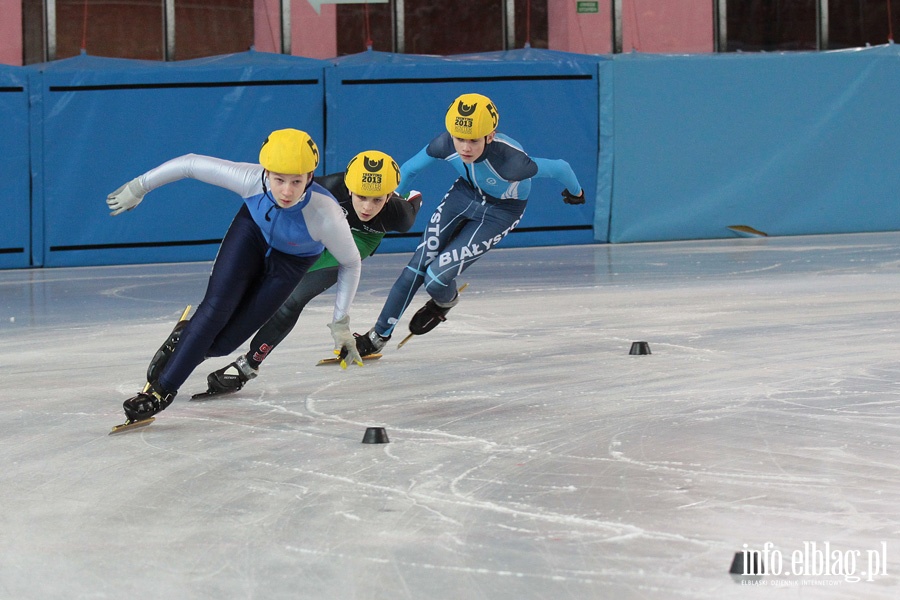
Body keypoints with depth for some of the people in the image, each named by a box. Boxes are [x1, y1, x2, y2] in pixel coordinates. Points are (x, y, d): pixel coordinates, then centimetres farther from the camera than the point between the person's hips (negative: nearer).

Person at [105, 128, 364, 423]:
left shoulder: (327, 216, -41)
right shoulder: (252, 180, -37)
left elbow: (351, 263, -21)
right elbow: (191, 164, -23)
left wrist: (340, 323, -19)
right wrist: (138, 187, -14)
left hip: (292, 261, -1)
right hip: (252, 231, 1)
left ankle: (189, 337, 27)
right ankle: (161, 388, 5)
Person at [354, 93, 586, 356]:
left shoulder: (510, 161, -41)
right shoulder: (446, 144, -28)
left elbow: (559, 168, -23)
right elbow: (409, 169, -8)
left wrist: (575, 192, -3)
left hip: (499, 212, -4)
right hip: (465, 193, 4)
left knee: (436, 278, -13)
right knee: (419, 264, -2)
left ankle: (445, 301, 26)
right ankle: (379, 335, 15)